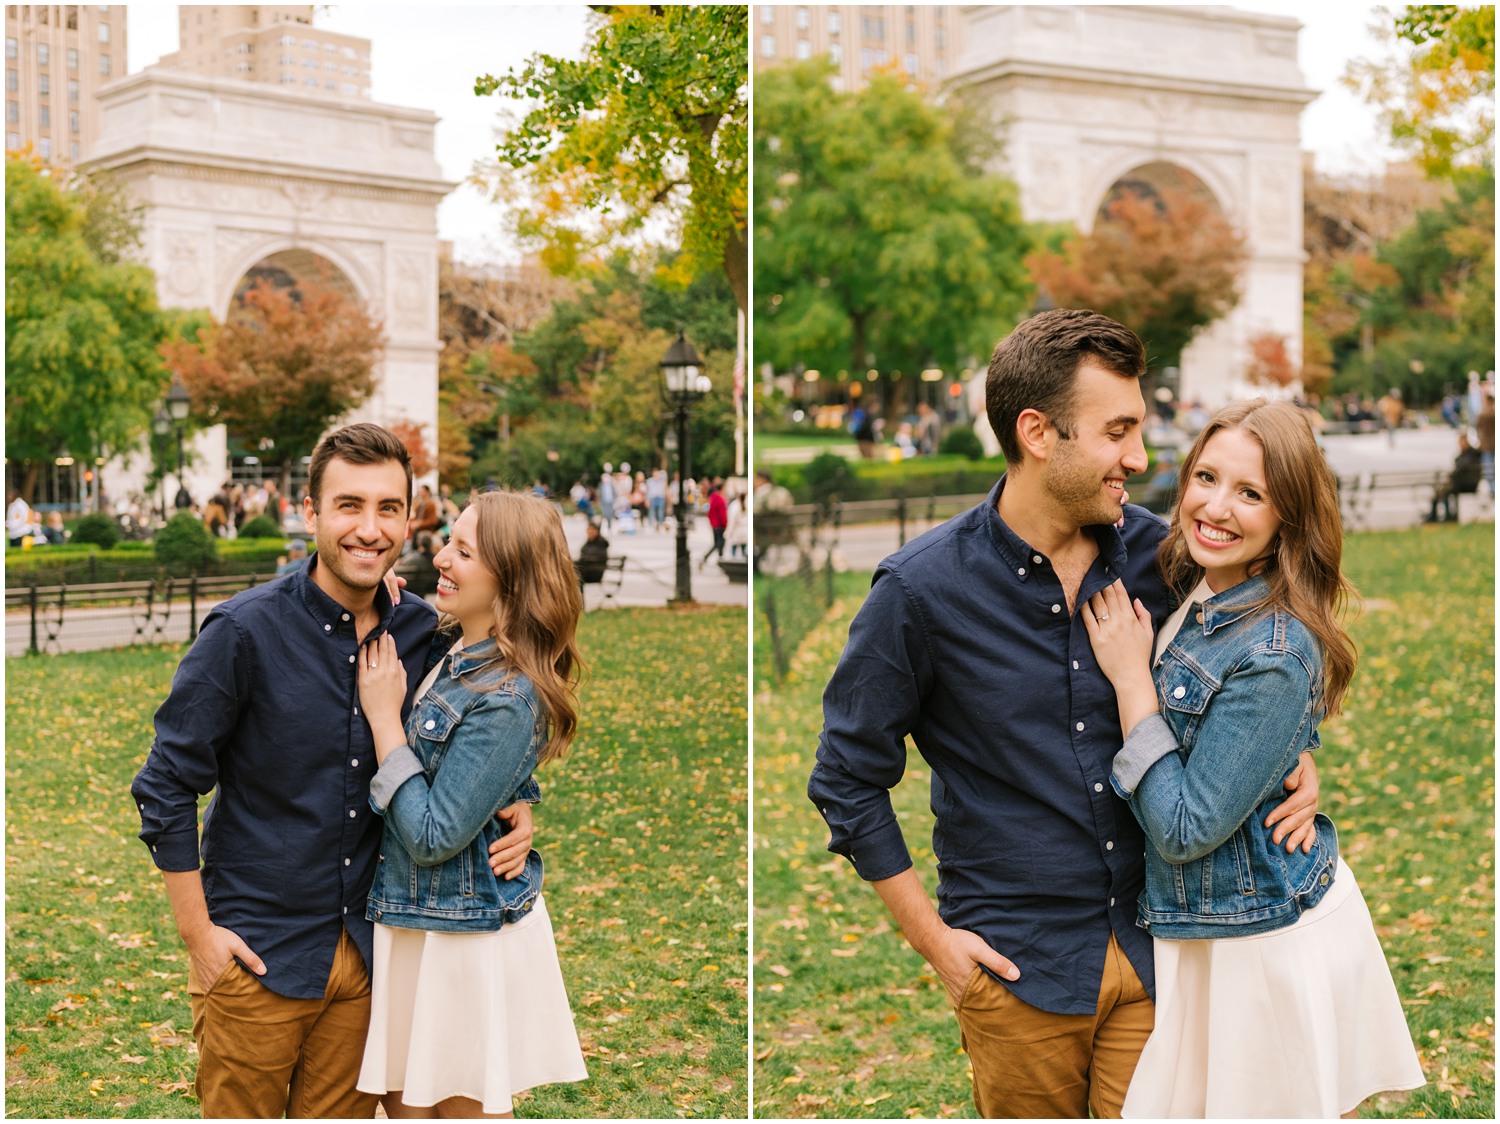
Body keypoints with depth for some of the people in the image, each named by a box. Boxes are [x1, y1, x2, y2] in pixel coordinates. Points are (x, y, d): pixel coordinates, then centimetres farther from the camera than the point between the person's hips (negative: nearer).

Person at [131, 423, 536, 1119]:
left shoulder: (425, 635, 0)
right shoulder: (246, 631, -13)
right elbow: (166, 787, -8)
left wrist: (514, 807, -5)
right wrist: (198, 934, -8)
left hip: (369, 953, 4)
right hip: (257, 956, -4)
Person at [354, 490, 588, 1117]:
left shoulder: (505, 699, -25)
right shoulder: (450, 649, 1)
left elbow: (432, 837, -23)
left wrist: (384, 718, -18)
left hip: (466, 939, -8)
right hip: (415, 923, 8)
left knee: (460, 1105, 9)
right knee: (403, 1101, 17)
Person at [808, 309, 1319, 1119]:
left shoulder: (1154, 553, -3)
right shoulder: (921, 590, -14)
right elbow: (848, 779, -5)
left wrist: (1294, 755, -5)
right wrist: (932, 937, -5)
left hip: (1155, 950, 3)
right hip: (1017, 963, -2)